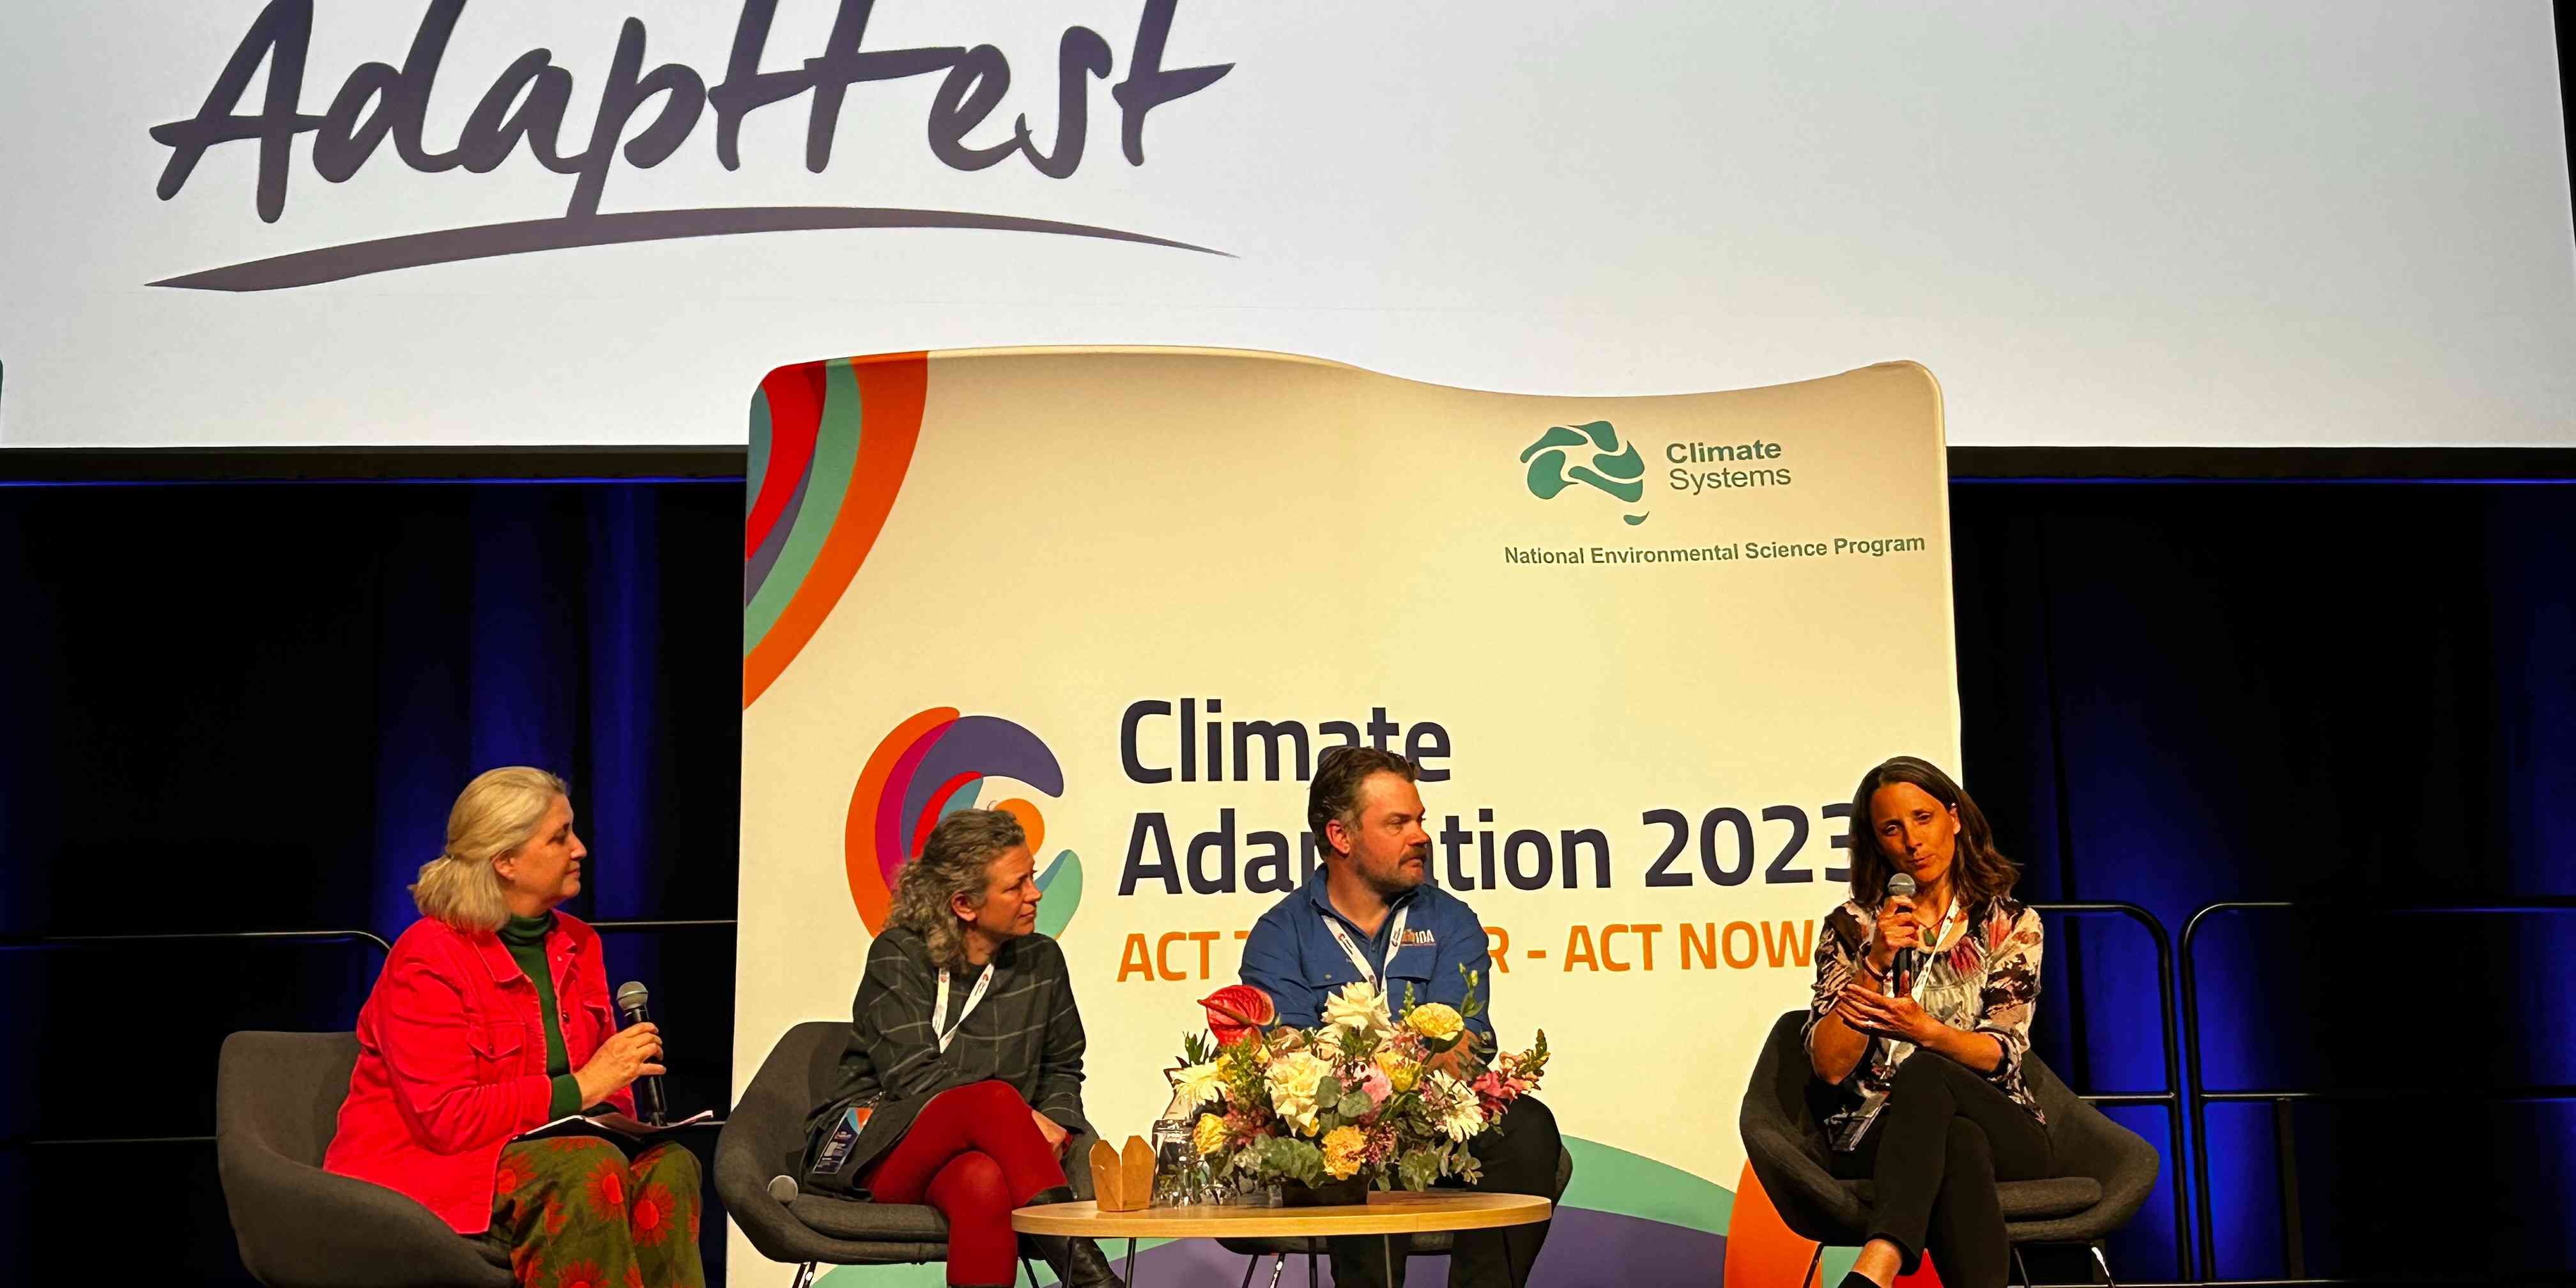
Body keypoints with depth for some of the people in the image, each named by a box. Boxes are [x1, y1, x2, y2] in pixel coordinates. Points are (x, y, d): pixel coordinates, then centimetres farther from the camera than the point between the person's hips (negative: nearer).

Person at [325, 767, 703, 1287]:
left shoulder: (578, 945, 12)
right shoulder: (428, 960, -11)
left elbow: (606, 1084, 18)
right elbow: (445, 1118, -18)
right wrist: (577, 1089, -19)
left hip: (534, 1148, 6)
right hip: (424, 1168, -6)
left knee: (668, 1165, -24)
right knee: (592, 1168, -33)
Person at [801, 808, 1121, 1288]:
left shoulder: (1041, 960, 9)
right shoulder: (899, 956, -4)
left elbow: (1062, 1068, 21)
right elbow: (914, 1077, -13)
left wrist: (1052, 1128, -2)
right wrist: (1023, 1120, -17)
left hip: (982, 1145, 3)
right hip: (870, 1148, -3)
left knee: (984, 1183, -39)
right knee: (995, 1097, -35)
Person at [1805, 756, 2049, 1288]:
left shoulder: (2011, 925, 9)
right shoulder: (1852, 927, 8)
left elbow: (2002, 1053, -2)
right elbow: (1830, 1066, -2)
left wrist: (1924, 1031, -23)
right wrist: (1875, 963, -14)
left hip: (2005, 1134, 0)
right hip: (1879, 1137, 0)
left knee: (1924, 1072, -38)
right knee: (1961, 1147, -39)